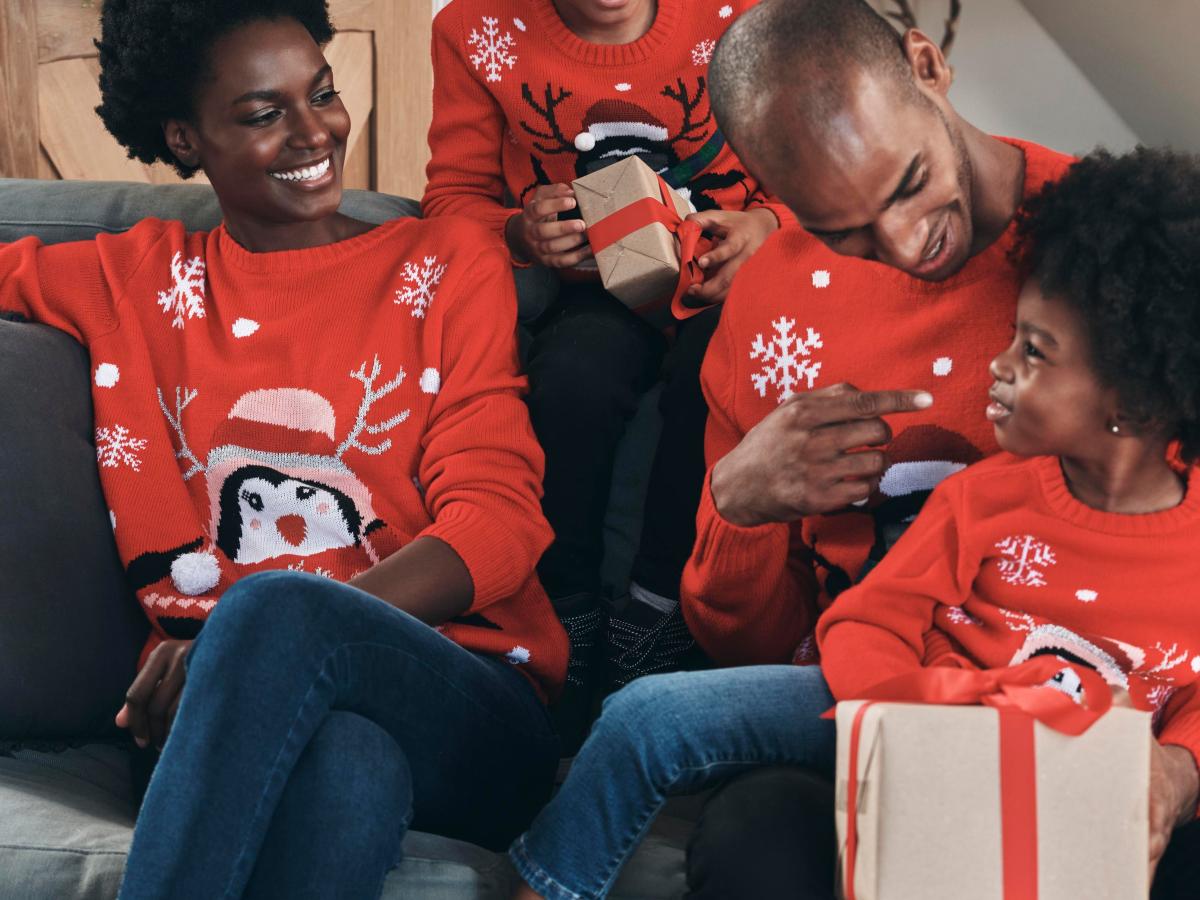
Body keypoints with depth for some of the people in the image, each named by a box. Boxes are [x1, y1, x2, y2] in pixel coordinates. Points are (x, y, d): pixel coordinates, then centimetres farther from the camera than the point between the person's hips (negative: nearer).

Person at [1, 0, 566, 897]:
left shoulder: (448, 264, 13)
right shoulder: (138, 278, 20)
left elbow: (497, 519, 1)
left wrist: (267, 632, -15)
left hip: (472, 711, 0)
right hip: (241, 719, 1)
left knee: (275, 607, -36)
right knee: (348, 762, -38)